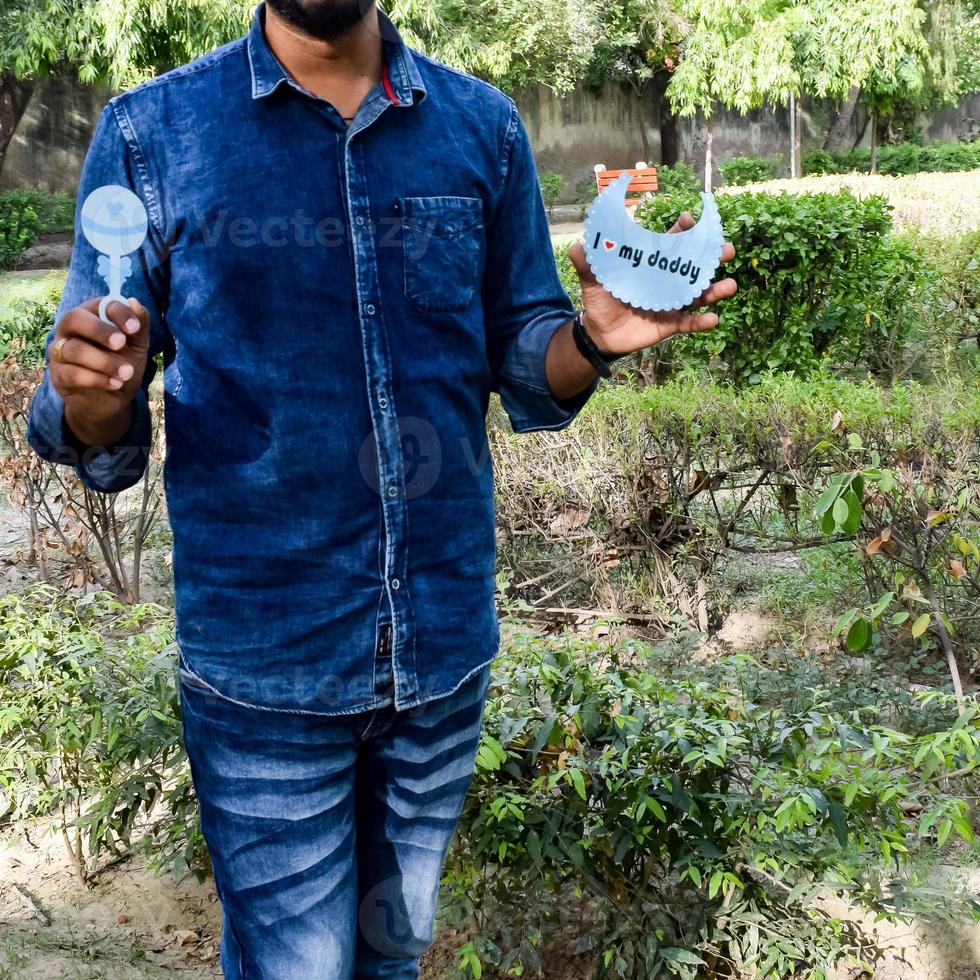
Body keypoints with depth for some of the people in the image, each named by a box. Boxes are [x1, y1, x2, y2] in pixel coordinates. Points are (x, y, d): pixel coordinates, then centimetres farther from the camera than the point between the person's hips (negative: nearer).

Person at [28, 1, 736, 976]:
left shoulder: (483, 126, 2)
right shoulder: (151, 131, -5)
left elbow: (526, 363, 7)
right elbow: (101, 443, -4)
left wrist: (594, 337, -15)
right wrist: (93, 396, -26)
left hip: (446, 639, 3)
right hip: (264, 663, -2)